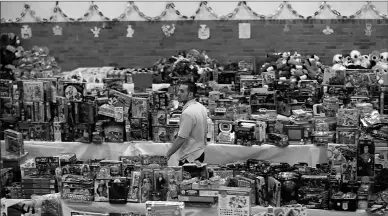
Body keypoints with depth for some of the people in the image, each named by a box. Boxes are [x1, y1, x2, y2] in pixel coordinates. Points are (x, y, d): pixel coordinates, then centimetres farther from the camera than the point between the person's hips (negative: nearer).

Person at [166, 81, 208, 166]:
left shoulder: (188, 113, -22)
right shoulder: (202, 108, 7)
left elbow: (181, 139, -22)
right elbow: (205, 132, 17)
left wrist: (168, 154, -14)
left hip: (190, 158, -10)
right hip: (200, 152, 10)